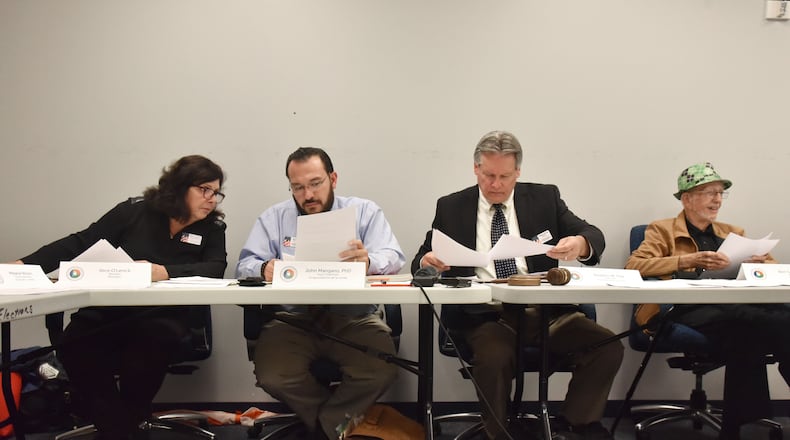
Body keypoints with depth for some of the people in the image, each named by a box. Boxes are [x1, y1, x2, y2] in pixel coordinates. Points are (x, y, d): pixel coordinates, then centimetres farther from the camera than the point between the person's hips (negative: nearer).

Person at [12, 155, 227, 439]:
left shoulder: (212, 226, 4)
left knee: (151, 344, -33)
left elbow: (216, 268, -12)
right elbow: (80, 244, 2)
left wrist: (166, 272, -28)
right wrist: (24, 265, -10)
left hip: (162, 316, -1)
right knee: (74, 347, -27)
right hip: (108, 310, 1)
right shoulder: (135, 211, 2)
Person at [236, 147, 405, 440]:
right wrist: (265, 269, -23)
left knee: (380, 371, -28)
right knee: (271, 376, -25)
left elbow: (392, 258, -5)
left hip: (353, 317, -1)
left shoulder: (364, 211, 7)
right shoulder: (274, 218, 11)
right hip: (294, 318, 1)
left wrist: (368, 260, -31)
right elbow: (246, 264, 3)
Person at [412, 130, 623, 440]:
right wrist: (427, 261, -13)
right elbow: (421, 262, 12)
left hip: (545, 310, 2)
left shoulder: (544, 198, 11)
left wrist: (580, 244, -21)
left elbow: (594, 237, 4)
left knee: (609, 346, -19)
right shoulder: (451, 207, 10)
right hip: (484, 314, -2)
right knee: (495, 356, -34)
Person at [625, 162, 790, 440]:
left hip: (735, 308, 6)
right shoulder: (663, 230, 16)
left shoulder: (733, 233, 32)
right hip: (689, 309, -5)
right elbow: (632, 266, -1)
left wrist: (759, 264, 3)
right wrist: (688, 261, -12)